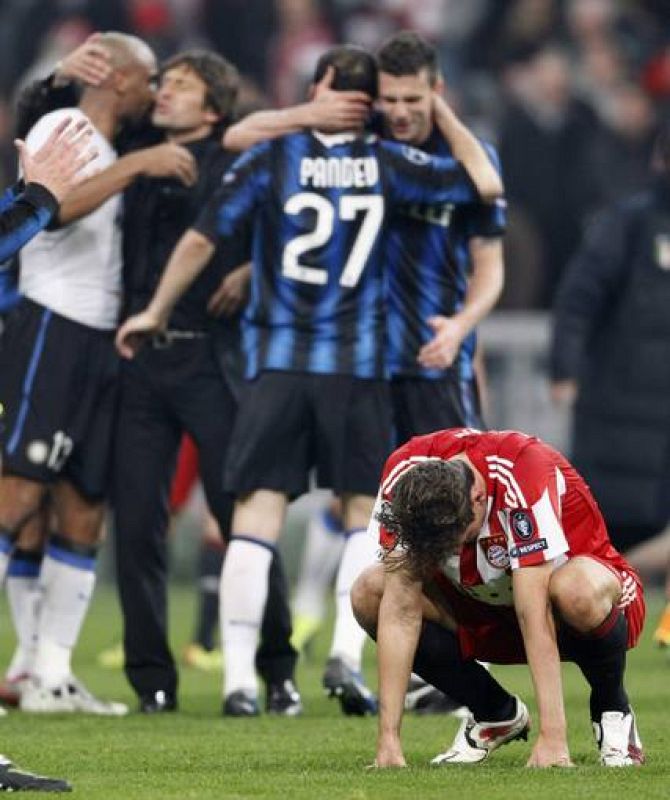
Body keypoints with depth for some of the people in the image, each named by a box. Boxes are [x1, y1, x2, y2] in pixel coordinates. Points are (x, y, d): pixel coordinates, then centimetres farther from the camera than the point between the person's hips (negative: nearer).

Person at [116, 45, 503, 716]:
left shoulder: (273, 155, 0)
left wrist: (155, 312, 13)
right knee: (365, 511, 13)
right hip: (356, 365, 0)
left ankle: (239, 674, -7)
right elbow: (486, 184, 6)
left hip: (276, 361, 0)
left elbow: (201, 239, 0)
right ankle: (347, 656, -1)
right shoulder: (387, 163, 0)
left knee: (256, 515, 0)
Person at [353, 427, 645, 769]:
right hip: (482, 615, 4)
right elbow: (401, 606, -25)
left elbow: (534, 614, -39)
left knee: (577, 592, -39)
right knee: (369, 593, -19)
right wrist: (388, 739, -30)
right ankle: (495, 714, 1)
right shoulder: (403, 475, -24)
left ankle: (612, 711, -7)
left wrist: (552, 737, -41)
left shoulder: (523, 473, -36)